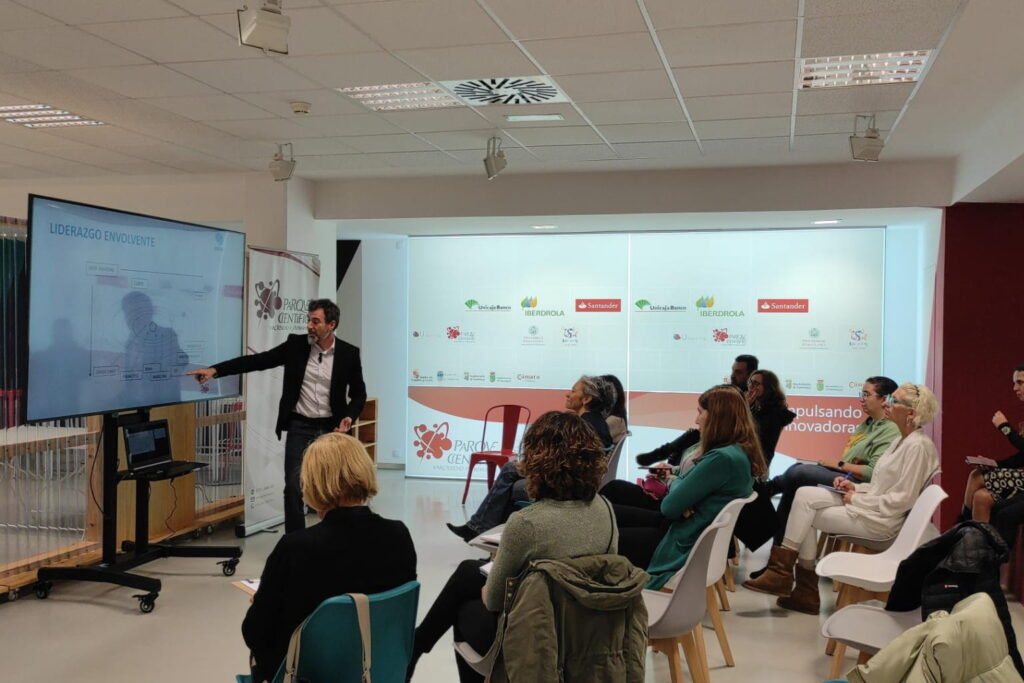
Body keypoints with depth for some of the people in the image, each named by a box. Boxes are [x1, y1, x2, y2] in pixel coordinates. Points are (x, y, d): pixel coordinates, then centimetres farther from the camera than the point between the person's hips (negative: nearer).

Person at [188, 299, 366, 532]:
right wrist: (215, 369, -14)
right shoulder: (296, 345, -3)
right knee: (293, 488, -4)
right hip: (299, 427, 1)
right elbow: (257, 360, -5)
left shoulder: (349, 353, -5)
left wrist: (349, 417, -16)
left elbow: (359, 394, 3)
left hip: (330, 428, 0)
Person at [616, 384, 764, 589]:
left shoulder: (722, 458, -25)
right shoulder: (742, 453, 5)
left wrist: (676, 484, 1)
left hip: (684, 547, -9)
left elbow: (670, 507, -20)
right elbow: (684, 483, 15)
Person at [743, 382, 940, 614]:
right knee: (805, 494, -8)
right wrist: (855, 487, 6)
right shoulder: (902, 442, 16)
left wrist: (857, 499, -12)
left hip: (880, 520, -9)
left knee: (806, 516, -12)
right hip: (869, 507, 9)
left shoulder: (918, 446, -15)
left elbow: (902, 499, -19)